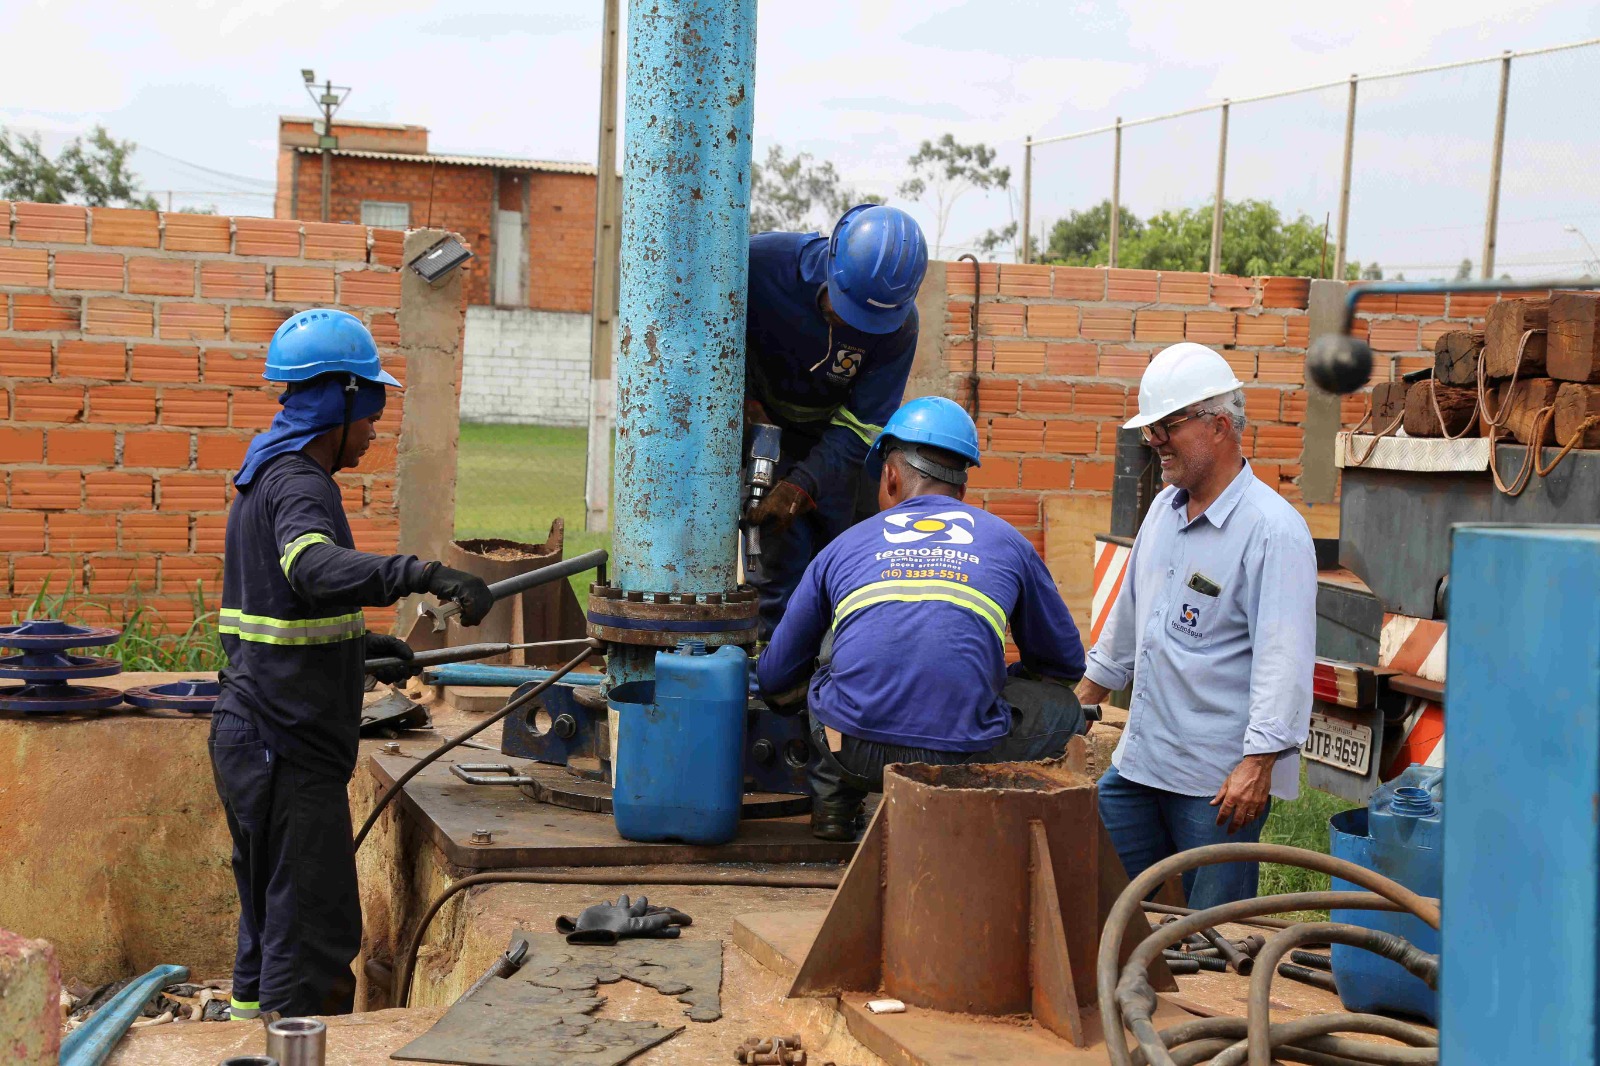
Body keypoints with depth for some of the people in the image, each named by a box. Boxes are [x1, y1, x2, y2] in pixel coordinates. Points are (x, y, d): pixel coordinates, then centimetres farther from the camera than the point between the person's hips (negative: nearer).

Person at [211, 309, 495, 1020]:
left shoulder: (266, 476, 17)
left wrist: (361, 644, 19)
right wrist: (422, 574, -48)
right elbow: (316, 567, -38)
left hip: (250, 739, 10)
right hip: (289, 748, -10)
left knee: (271, 925, 18)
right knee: (313, 936, -6)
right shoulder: (299, 482, -15)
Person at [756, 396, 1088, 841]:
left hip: (851, 752, 1)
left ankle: (833, 801, 23)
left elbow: (773, 675, 27)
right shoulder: (1006, 542, 17)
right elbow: (1067, 662, 28)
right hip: (962, 756, -1)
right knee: (1061, 706, 28)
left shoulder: (843, 547, 18)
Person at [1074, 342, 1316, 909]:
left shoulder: (1273, 530, -15)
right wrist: (1087, 692, 30)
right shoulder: (1165, 508, 12)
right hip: (1138, 760, 8)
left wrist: (1258, 762, -25)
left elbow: (1284, 657, -20)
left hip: (1222, 779, -8)